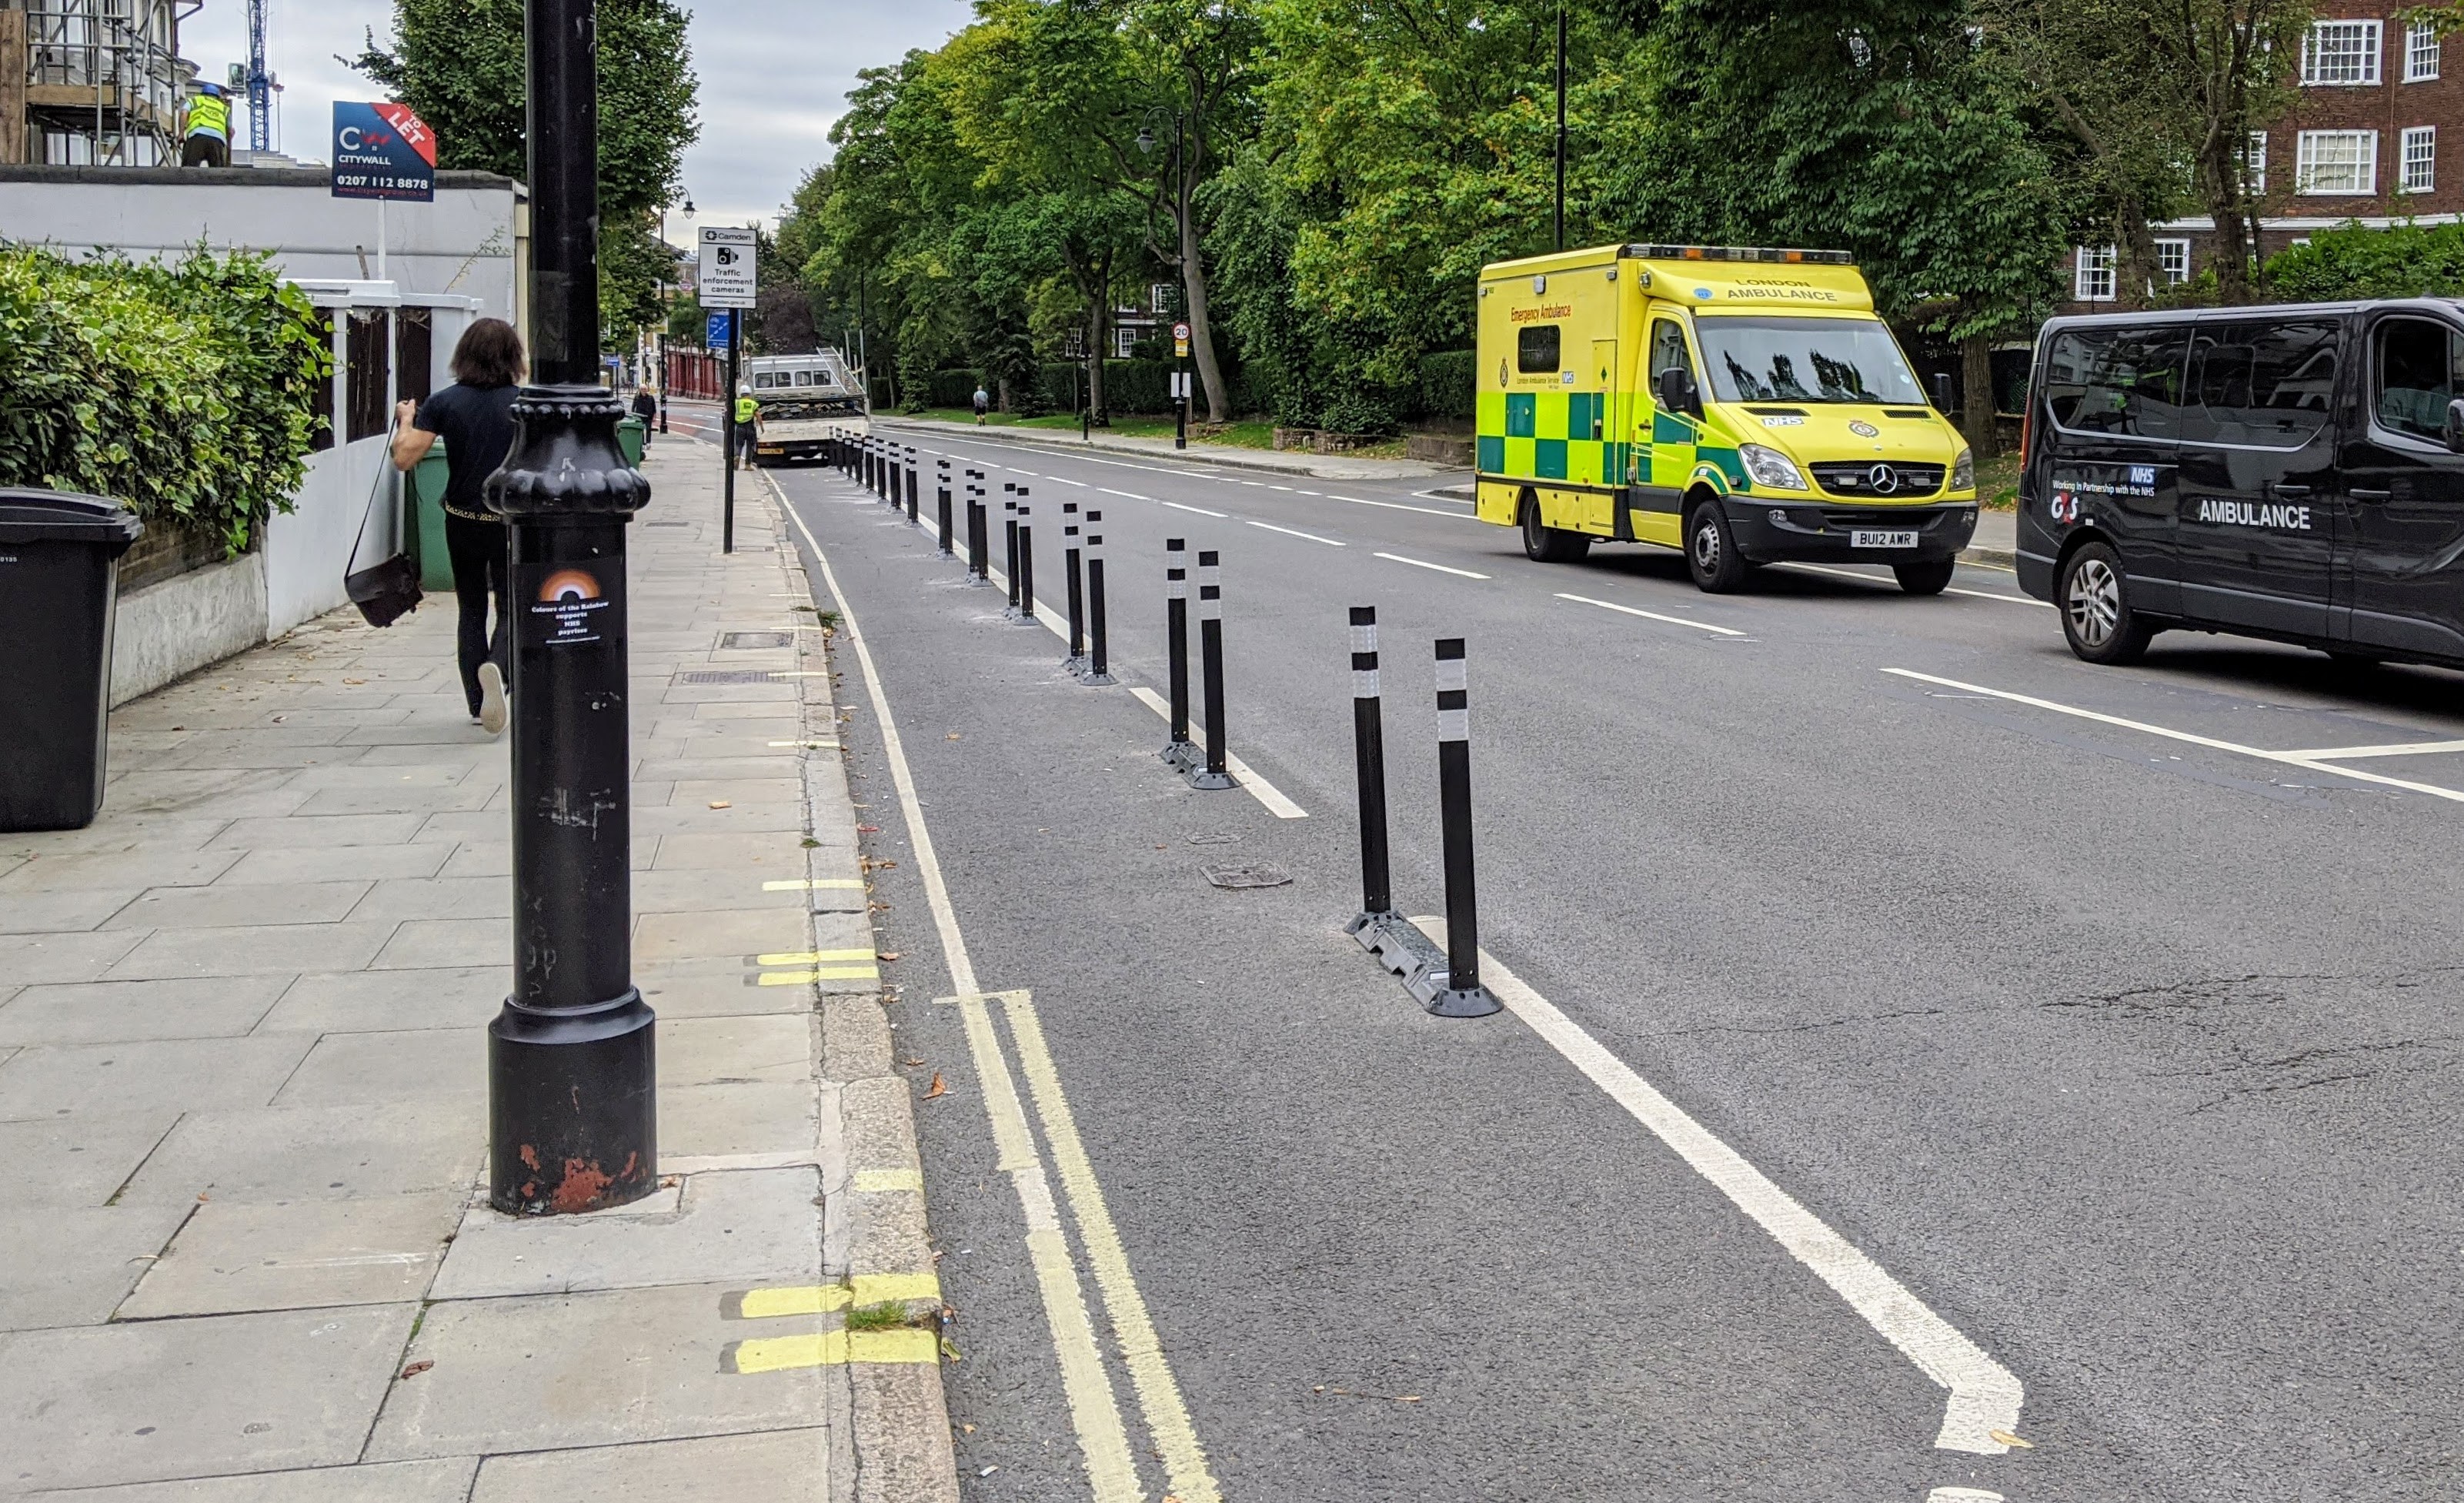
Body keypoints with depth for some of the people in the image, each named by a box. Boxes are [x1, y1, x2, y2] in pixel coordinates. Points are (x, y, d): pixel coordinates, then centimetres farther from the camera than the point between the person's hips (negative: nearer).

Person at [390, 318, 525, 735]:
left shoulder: (443, 403, -6)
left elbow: (404, 458, -9)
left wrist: (406, 420, 8)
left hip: (463, 522, 2)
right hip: (511, 521, -2)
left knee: (471, 611, 16)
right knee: (511, 608, 8)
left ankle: (477, 703, 17)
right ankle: (497, 665, -24)